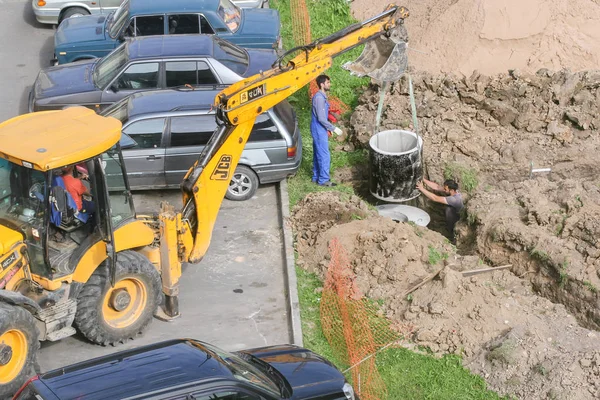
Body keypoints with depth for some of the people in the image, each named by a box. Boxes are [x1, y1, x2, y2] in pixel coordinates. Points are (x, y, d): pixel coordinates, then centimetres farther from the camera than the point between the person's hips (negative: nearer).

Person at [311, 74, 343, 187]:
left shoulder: (321, 96, 10)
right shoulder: (319, 98, -22)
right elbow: (321, 118, -24)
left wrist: (328, 129, 22)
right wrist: (334, 128, -19)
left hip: (319, 130, 10)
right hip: (319, 130, -10)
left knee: (318, 155, 16)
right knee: (324, 156, -3)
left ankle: (316, 177, 24)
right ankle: (323, 180, 3)